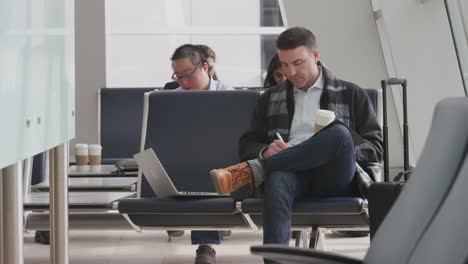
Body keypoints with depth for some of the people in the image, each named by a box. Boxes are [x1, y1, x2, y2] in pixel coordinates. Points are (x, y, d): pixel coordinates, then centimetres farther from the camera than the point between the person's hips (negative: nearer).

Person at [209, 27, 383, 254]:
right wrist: (265, 152, -4)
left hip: (334, 178, -1)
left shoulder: (351, 95, 19)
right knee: (278, 179, -39)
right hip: (291, 171, 1)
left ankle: (250, 171, -32)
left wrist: (341, 154, -9)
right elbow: (247, 145, 21)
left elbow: (375, 147, 12)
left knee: (339, 133, -35)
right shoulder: (271, 98, 26)